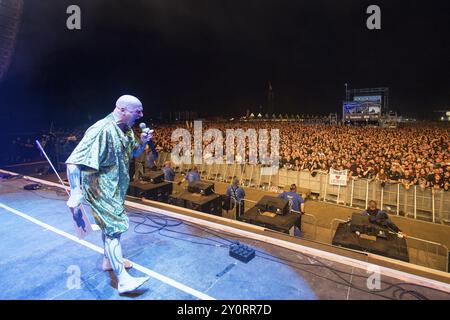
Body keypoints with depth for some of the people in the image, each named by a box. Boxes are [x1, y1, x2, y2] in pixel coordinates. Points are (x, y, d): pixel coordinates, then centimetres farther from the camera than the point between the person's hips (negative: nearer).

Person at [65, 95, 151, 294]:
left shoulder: (126, 130, 1)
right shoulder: (102, 130, -27)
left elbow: (134, 153, 15)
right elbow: (74, 162, -29)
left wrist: (143, 142, -7)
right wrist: (76, 192, -32)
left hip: (115, 188, 9)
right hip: (100, 189, -9)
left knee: (110, 224, 22)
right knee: (114, 227, -7)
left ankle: (109, 260, 42)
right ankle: (123, 280, 1)